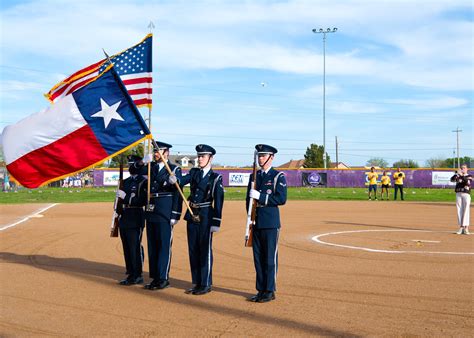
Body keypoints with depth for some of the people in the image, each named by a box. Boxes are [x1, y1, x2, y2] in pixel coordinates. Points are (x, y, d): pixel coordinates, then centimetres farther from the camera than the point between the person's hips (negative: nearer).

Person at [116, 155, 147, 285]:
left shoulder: (143, 182, -8)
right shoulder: (126, 182, 17)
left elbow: (143, 201, -17)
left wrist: (126, 197, -19)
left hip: (135, 220, -8)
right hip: (124, 219, 8)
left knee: (135, 247, -7)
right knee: (126, 248, 10)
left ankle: (137, 276, -1)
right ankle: (130, 273, 19)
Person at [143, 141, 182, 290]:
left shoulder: (174, 169, -2)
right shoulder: (151, 167, 16)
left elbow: (178, 194, -6)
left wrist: (175, 215, -11)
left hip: (165, 212, -6)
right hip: (151, 211, 6)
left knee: (164, 245, -3)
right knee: (152, 245, 10)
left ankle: (163, 278, 4)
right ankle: (155, 278, 18)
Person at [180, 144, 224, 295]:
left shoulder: (215, 178, -5)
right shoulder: (194, 173, 10)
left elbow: (218, 202, -8)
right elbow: (182, 181, -7)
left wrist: (216, 222, -12)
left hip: (206, 216, -5)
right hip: (192, 215, 5)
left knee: (205, 250, 0)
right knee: (193, 250, 10)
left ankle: (206, 284, 9)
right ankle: (196, 283, 20)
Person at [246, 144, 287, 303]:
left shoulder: (278, 176, -3)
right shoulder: (254, 176, 15)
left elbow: (281, 199, -13)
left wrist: (260, 197, -17)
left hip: (271, 223, -6)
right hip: (256, 222, 6)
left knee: (270, 258, -2)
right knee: (258, 257, 8)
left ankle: (270, 291, 6)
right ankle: (261, 290, 16)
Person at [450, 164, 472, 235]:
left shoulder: (469, 176, 5)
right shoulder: (458, 176, 12)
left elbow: (468, 182, -16)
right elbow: (452, 179, -8)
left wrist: (462, 175, -24)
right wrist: (457, 174, -24)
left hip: (466, 194, -3)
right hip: (458, 194, 3)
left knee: (466, 211, -8)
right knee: (459, 211, 3)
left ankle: (466, 228, -9)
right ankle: (461, 227, 8)